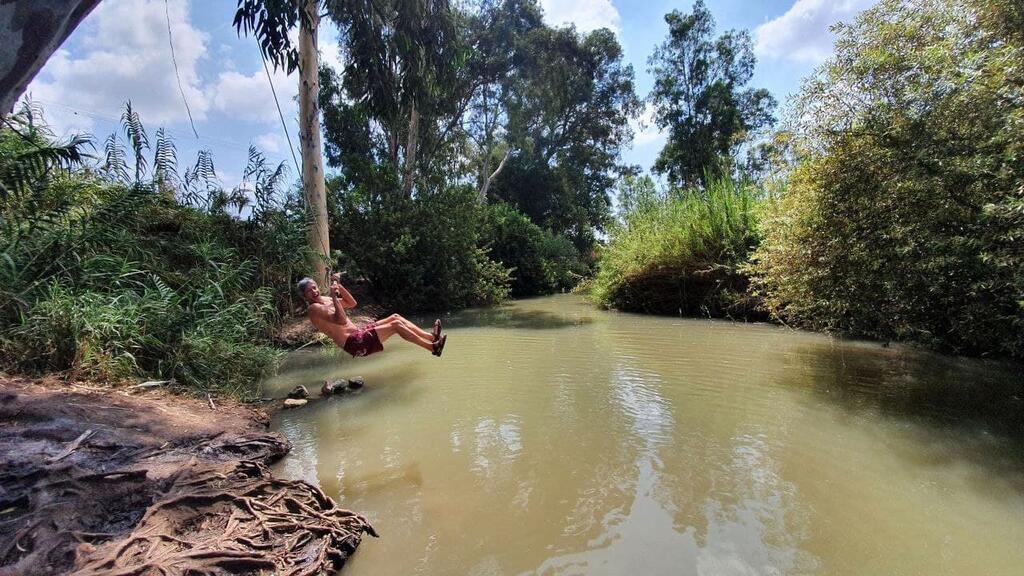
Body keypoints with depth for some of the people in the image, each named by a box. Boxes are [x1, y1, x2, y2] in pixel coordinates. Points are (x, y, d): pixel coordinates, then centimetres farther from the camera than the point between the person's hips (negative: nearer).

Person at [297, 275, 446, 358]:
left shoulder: (324, 299, 16)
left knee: (395, 317, 5)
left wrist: (338, 286, 9)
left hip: (359, 333, 10)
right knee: (395, 325, -16)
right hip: (354, 344, -10)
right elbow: (341, 320, -26)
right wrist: (334, 297, -24)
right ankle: (433, 347, -11)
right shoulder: (313, 309, -13)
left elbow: (352, 303, 19)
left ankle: (431, 337, 4)